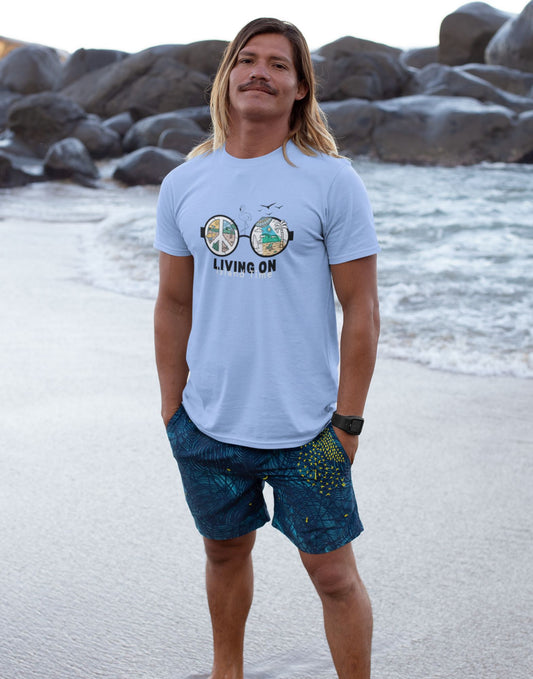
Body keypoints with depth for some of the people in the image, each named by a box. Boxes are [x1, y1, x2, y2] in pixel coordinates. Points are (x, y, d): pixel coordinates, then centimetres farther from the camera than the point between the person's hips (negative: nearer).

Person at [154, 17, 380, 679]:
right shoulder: (184, 183, 3)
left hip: (306, 429, -3)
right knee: (225, 551, 19)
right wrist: (172, 407, 7)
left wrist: (348, 420, -8)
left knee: (332, 572, 3)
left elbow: (360, 310, -6)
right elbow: (173, 305, 9)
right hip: (207, 425, 4)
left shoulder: (332, 181, -7)